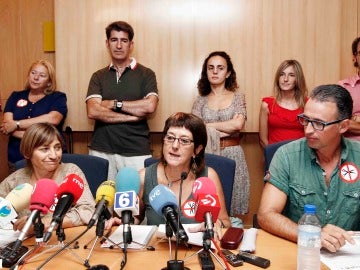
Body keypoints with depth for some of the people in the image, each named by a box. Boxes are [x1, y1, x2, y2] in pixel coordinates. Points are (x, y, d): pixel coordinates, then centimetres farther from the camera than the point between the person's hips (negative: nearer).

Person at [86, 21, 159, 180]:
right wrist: (132, 116, -9)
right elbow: (93, 112, -5)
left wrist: (113, 104, -5)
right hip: (102, 150, 2)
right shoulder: (98, 77, 10)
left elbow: (150, 106, -12)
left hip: (136, 151, -2)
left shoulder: (145, 74, 4)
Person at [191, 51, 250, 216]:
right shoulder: (200, 101, 9)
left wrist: (208, 126, -5)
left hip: (232, 156, 0)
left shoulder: (238, 98, 7)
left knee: (232, 208, 3)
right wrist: (228, 128, -9)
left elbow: (238, 124, -10)